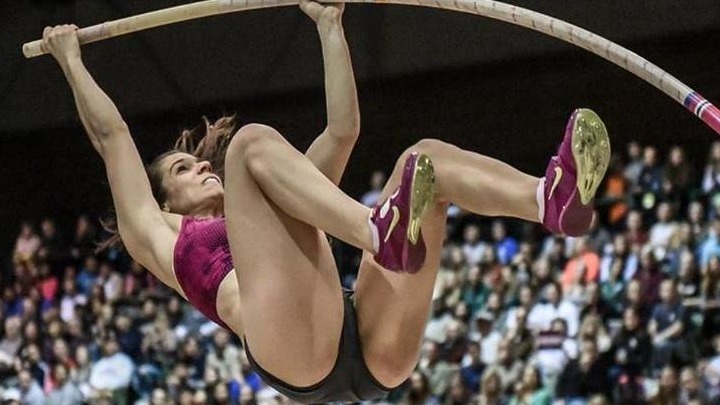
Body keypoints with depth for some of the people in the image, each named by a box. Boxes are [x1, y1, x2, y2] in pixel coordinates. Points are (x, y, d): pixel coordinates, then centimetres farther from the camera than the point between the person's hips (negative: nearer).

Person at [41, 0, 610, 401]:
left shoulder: (270, 218, 43)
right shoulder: (161, 236, 32)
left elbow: (343, 131, 44)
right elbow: (111, 134, 32)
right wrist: (72, 62, 43)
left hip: (375, 354, 5)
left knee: (427, 156, -3)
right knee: (253, 141, -13)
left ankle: (552, 198, -37)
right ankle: (380, 232, -44)